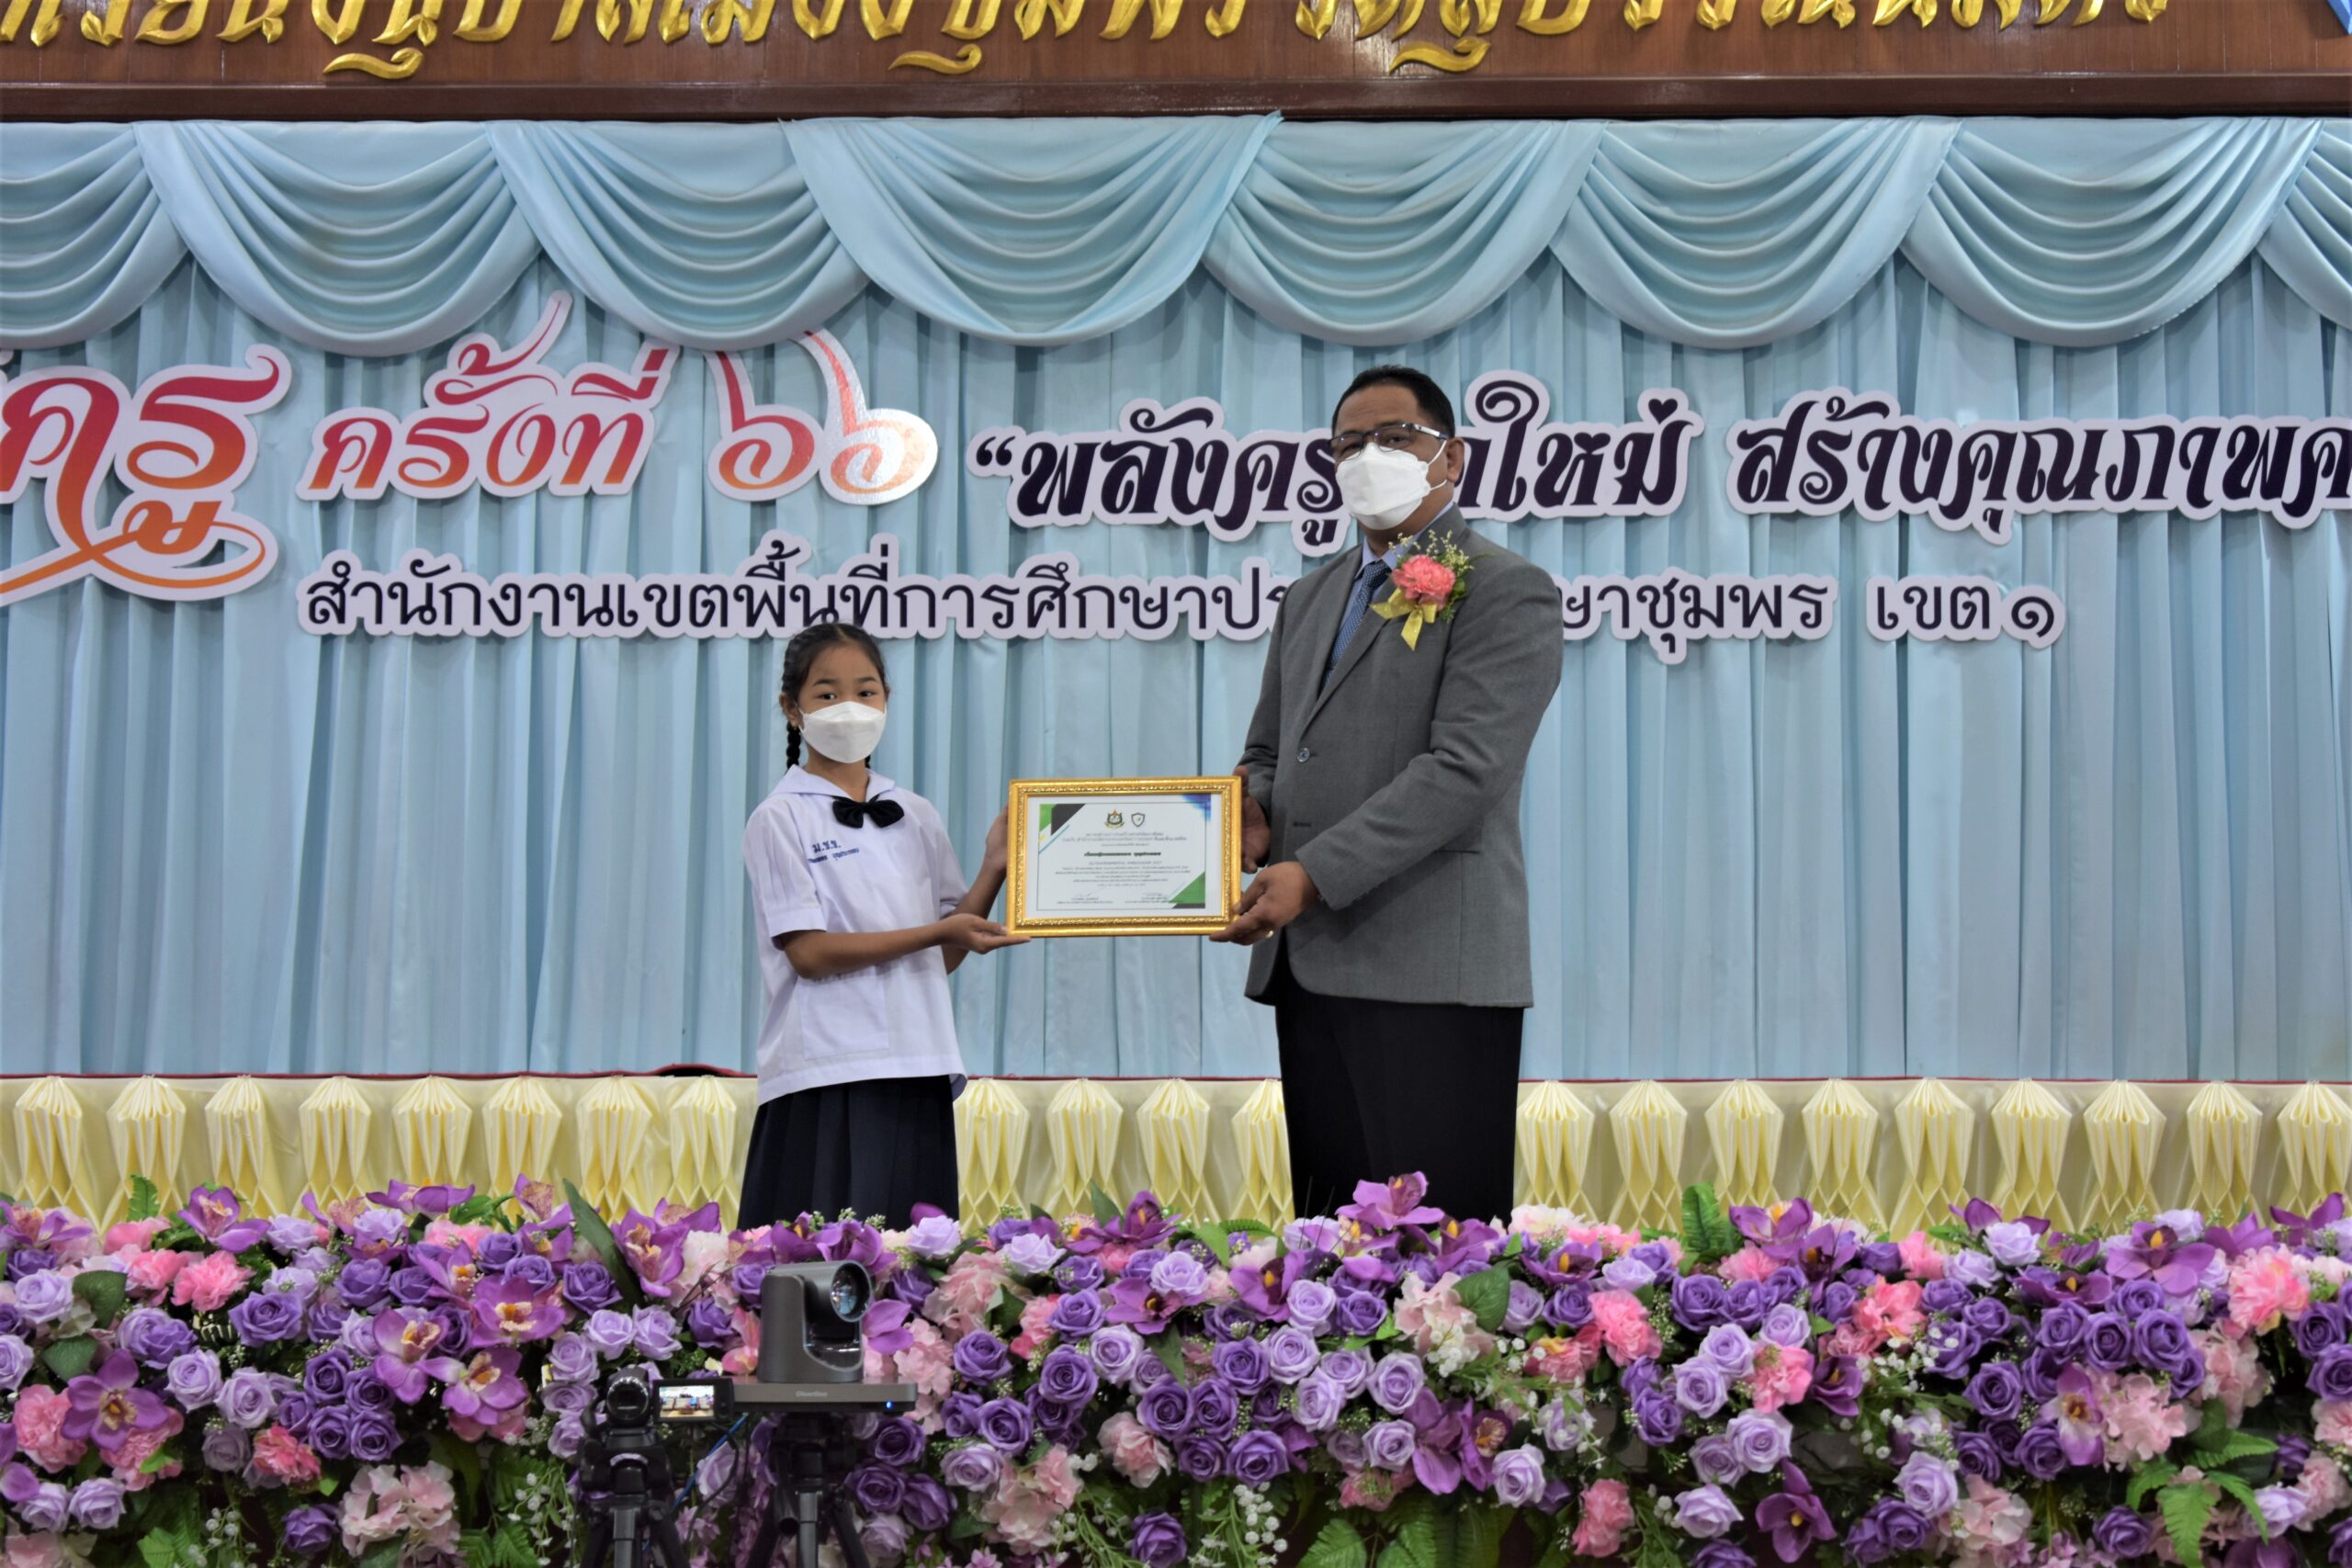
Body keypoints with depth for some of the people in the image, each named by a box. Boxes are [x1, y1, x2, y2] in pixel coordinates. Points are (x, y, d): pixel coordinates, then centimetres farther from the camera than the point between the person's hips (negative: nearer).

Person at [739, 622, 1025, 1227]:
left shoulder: (915, 816, 15)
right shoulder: (781, 819, 0)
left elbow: (944, 956, 12)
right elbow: (810, 952, -10)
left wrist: (995, 866, 0)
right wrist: (937, 931, -15)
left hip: (919, 1073, 5)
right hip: (828, 1076, -5)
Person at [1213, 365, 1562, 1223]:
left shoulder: (1506, 593, -4)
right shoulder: (1310, 597, 21)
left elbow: (1465, 768, -15)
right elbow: (1268, 750, 26)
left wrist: (1314, 875, -20)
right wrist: (1254, 815, 1)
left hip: (1432, 969, -7)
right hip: (1309, 965, 7)